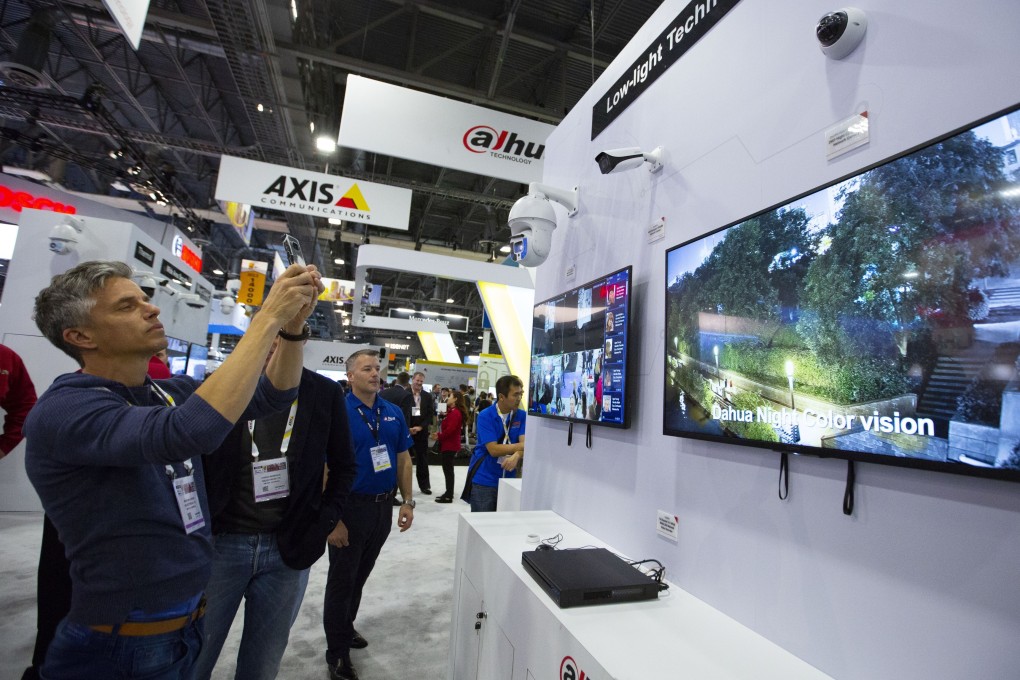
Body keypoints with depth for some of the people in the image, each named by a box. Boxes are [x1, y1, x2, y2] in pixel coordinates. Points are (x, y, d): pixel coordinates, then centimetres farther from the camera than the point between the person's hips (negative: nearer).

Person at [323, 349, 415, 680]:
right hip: (351, 506, -5)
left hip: (383, 506, 5)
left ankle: (346, 627, 45)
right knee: (342, 579, 10)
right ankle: (337, 653, 28)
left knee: (361, 574, 22)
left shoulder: (393, 413, 2)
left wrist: (407, 501, 3)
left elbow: (403, 458, 6)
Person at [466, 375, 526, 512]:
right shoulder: (485, 416, -12)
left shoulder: (521, 416, 0)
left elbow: (524, 443, -11)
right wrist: (521, 446, -17)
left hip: (508, 478, 4)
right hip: (484, 479, -3)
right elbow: (494, 450, -19)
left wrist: (516, 456, -32)